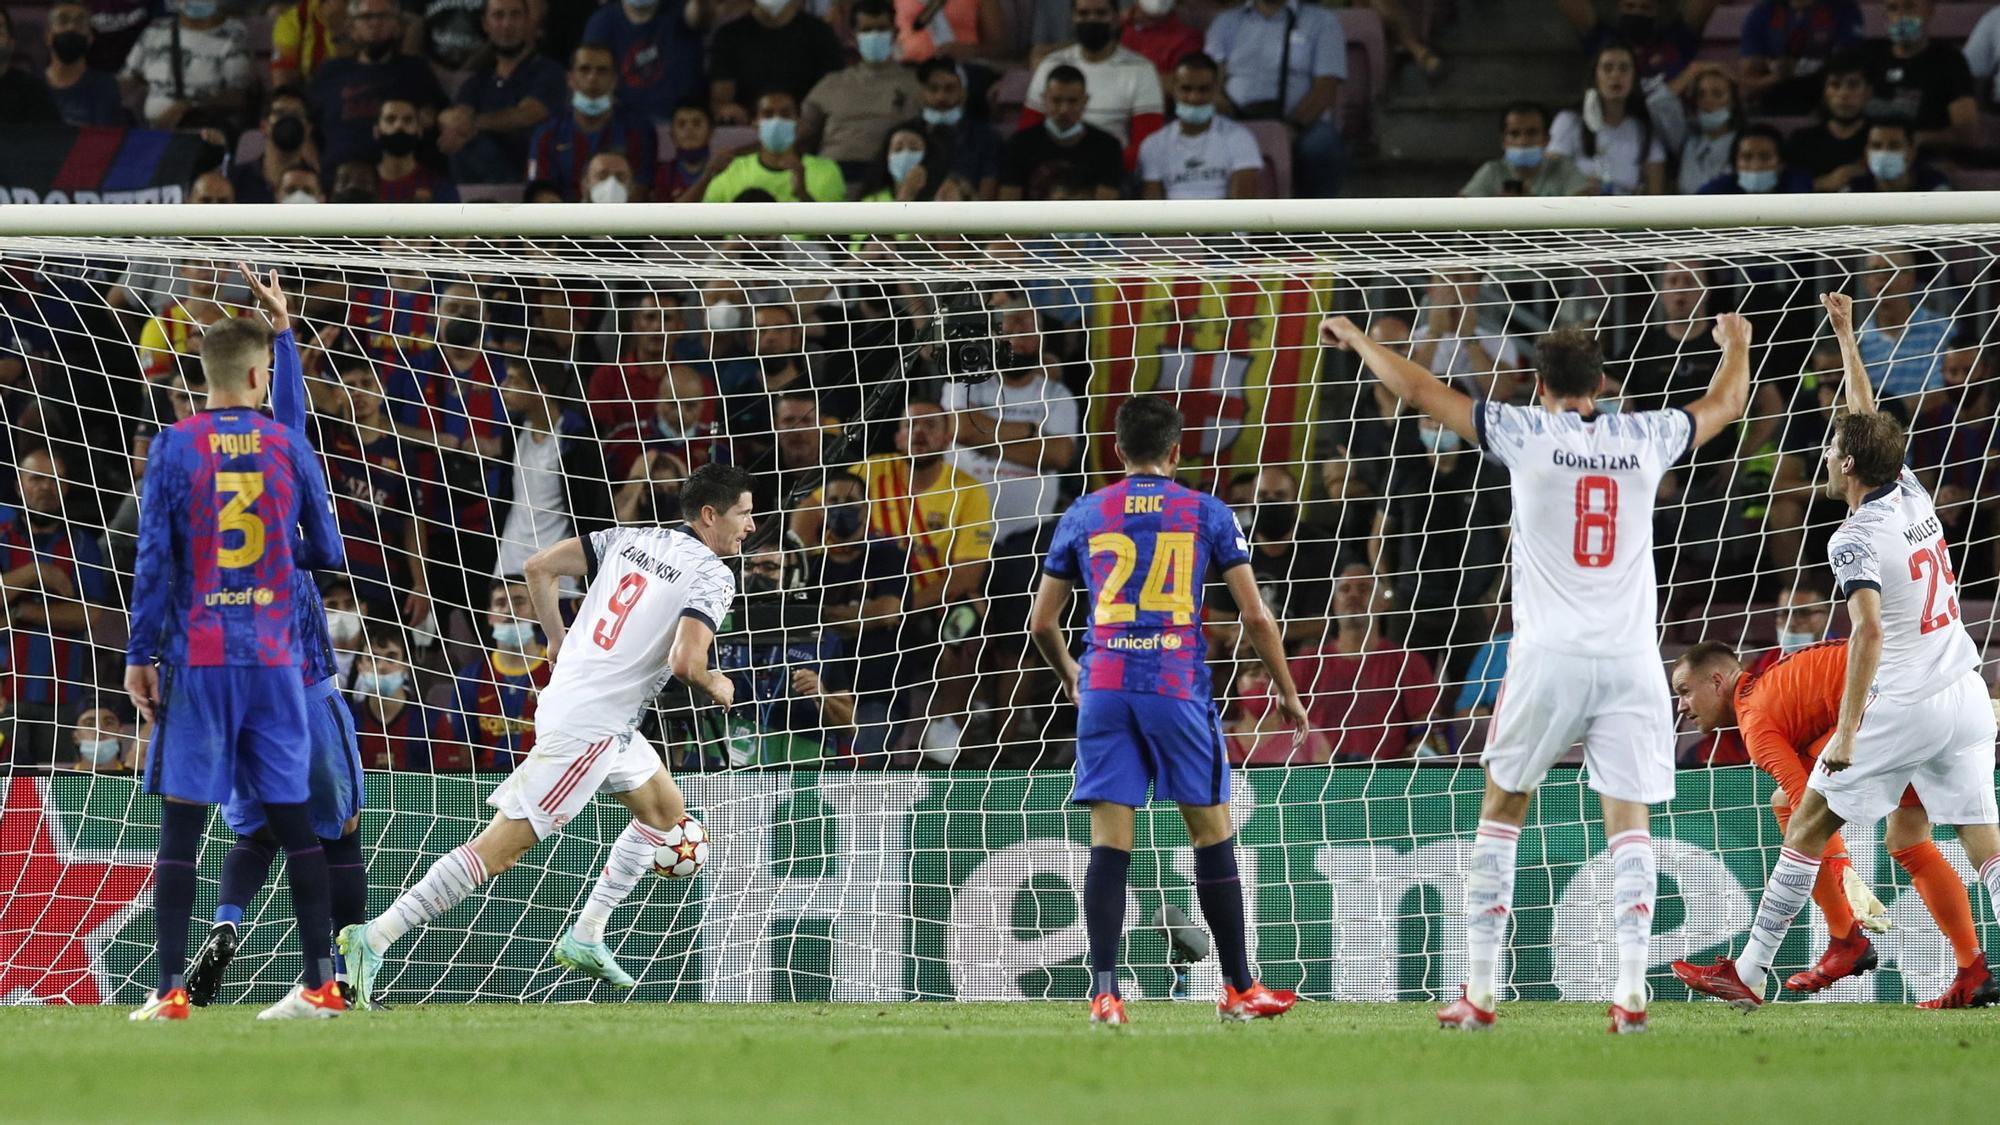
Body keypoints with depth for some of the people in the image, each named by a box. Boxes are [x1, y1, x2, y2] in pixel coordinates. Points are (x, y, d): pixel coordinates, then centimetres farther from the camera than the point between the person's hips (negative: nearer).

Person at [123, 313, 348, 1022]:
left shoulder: (175, 446, -3)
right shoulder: (288, 447, 4)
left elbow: (153, 557, -5)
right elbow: (326, 554, 9)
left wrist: (139, 656, 0)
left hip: (196, 658, -2)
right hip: (273, 661, 2)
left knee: (180, 820, -2)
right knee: (293, 817, 9)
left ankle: (171, 991, -7)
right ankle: (321, 984, 8)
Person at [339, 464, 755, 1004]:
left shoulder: (630, 538, 11)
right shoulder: (712, 575, -11)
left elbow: (540, 568, 8)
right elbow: (684, 661, -23)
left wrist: (558, 642, 18)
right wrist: (715, 685, -2)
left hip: (564, 693, 9)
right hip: (590, 730, -9)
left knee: (666, 809, 25)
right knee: (501, 847, -10)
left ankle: (586, 939, 25)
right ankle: (374, 939, -14)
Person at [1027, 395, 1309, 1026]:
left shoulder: (1084, 516, 11)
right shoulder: (1206, 513, 6)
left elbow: (1042, 624, 15)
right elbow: (1255, 615, 3)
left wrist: (1071, 679, 34)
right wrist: (1288, 694, 15)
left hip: (1103, 689, 1)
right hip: (1178, 687, -1)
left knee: (1109, 842, -1)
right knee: (1212, 835, 9)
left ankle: (1104, 992, -11)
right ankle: (1239, 990, 14)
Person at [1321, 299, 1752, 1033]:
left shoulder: (1527, 433, -1)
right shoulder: (1644, 438, 7)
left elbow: (1417, 390, 6)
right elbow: (1726, 404, 27)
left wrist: (1356, 338, 23)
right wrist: (1737, 346, 49)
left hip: (1549, 657, -2)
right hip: (1630, 661, 2)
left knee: (1500, 812, 10)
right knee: (1629, 821, 1)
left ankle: (1479, 992, 7)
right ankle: (1631, 990, -13)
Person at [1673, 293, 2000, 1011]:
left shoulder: (1857, 539, -14)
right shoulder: (1912, 494, 6)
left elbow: (1870, 632, -25)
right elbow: (1870, 420, 23)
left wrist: (1847, 734, -25)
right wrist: (1845, 334, 32)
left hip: (1900, 708, -6)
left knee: (1808, 828, 7)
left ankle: (1747, 973, 12)